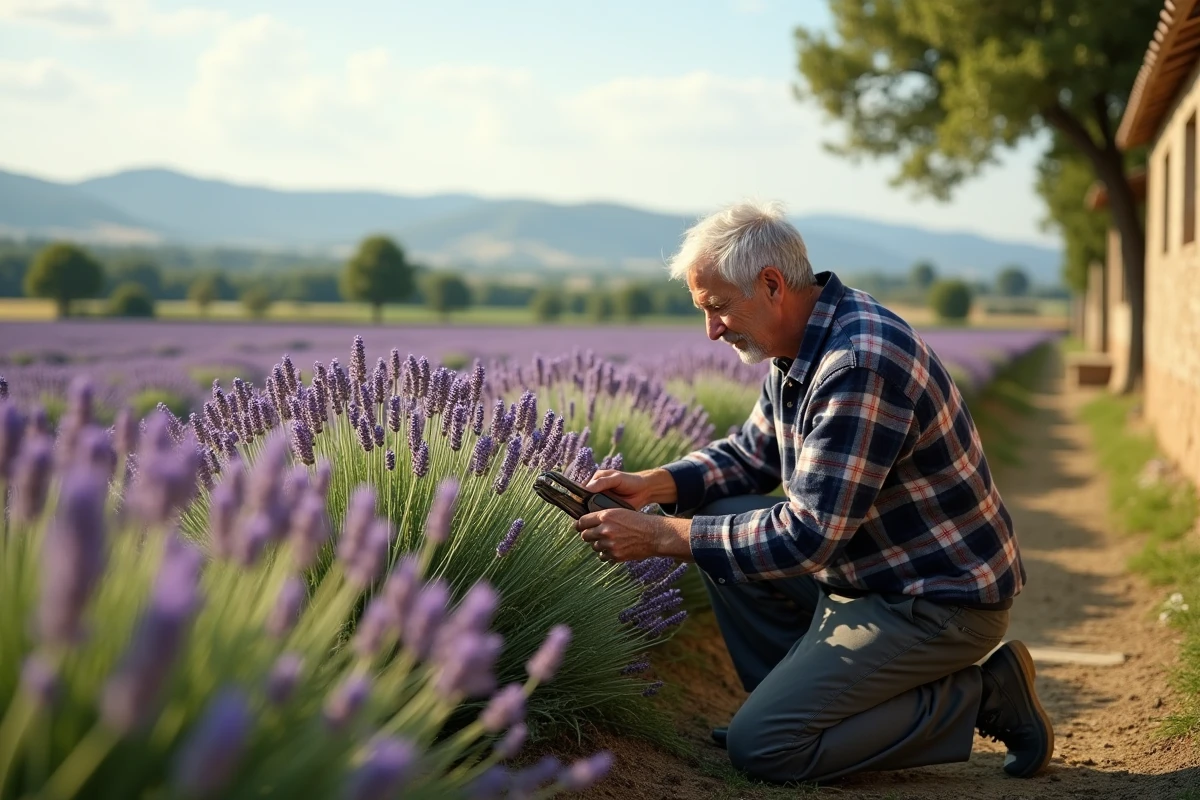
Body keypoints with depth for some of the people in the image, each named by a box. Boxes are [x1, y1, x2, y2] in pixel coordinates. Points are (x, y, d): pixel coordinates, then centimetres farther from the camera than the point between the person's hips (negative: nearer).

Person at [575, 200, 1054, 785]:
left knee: (759, 749, -13)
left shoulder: (860, 367, -28)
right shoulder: (803, 345, 4)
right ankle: (805, 699, 13)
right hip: (871, 571, 10)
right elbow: (751, 454, 16)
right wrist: (652, 485, -2)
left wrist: (660, 537, -22)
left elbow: (806, 538, -28)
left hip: (941, 600, -10)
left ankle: (979, 696, -2)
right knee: (718, 517, 6)